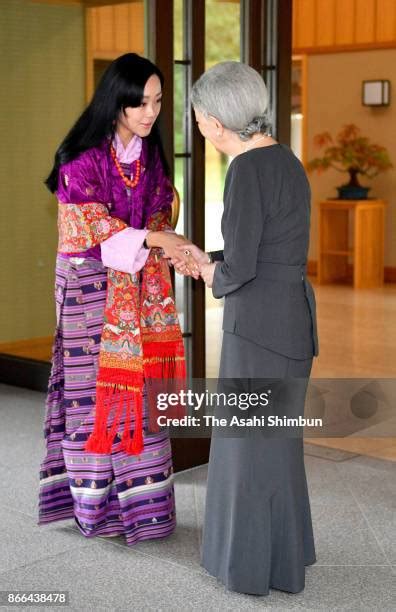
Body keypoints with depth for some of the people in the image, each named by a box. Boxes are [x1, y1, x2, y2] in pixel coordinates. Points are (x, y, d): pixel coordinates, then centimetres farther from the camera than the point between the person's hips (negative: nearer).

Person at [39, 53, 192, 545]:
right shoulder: (82, 155, -11)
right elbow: (93, 222, -17)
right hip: (90, 283, -6)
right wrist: (151, 239, -28)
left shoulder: (151, 153, 9)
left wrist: (168, 249, -7)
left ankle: (136, 496, 17)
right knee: (94, 388, -1)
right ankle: (94, 503, 10)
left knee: (139, 388, 6)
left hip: (140, 286, 6)